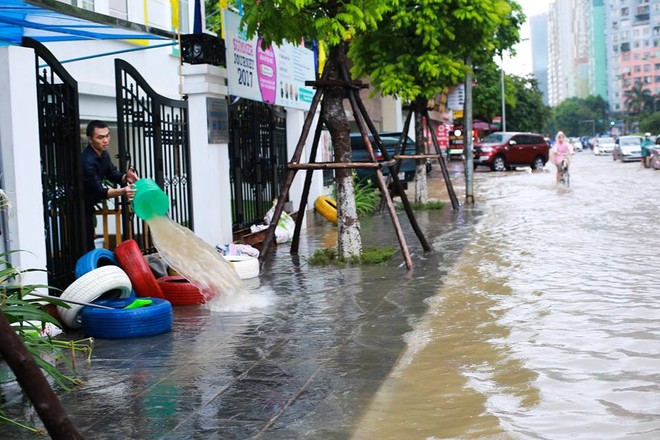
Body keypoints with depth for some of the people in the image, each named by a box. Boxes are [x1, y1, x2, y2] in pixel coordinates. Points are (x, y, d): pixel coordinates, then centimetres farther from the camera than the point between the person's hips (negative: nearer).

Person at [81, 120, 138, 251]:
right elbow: (99, 191, -30)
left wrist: (125, 177, -18)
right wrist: (121, 192, -45)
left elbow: (112, 173, 5)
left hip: (88, 205, 9)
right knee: (85, 246, -9)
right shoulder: (87, 161, -29)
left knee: (89, 244, 15)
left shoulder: (103, 154, 0)